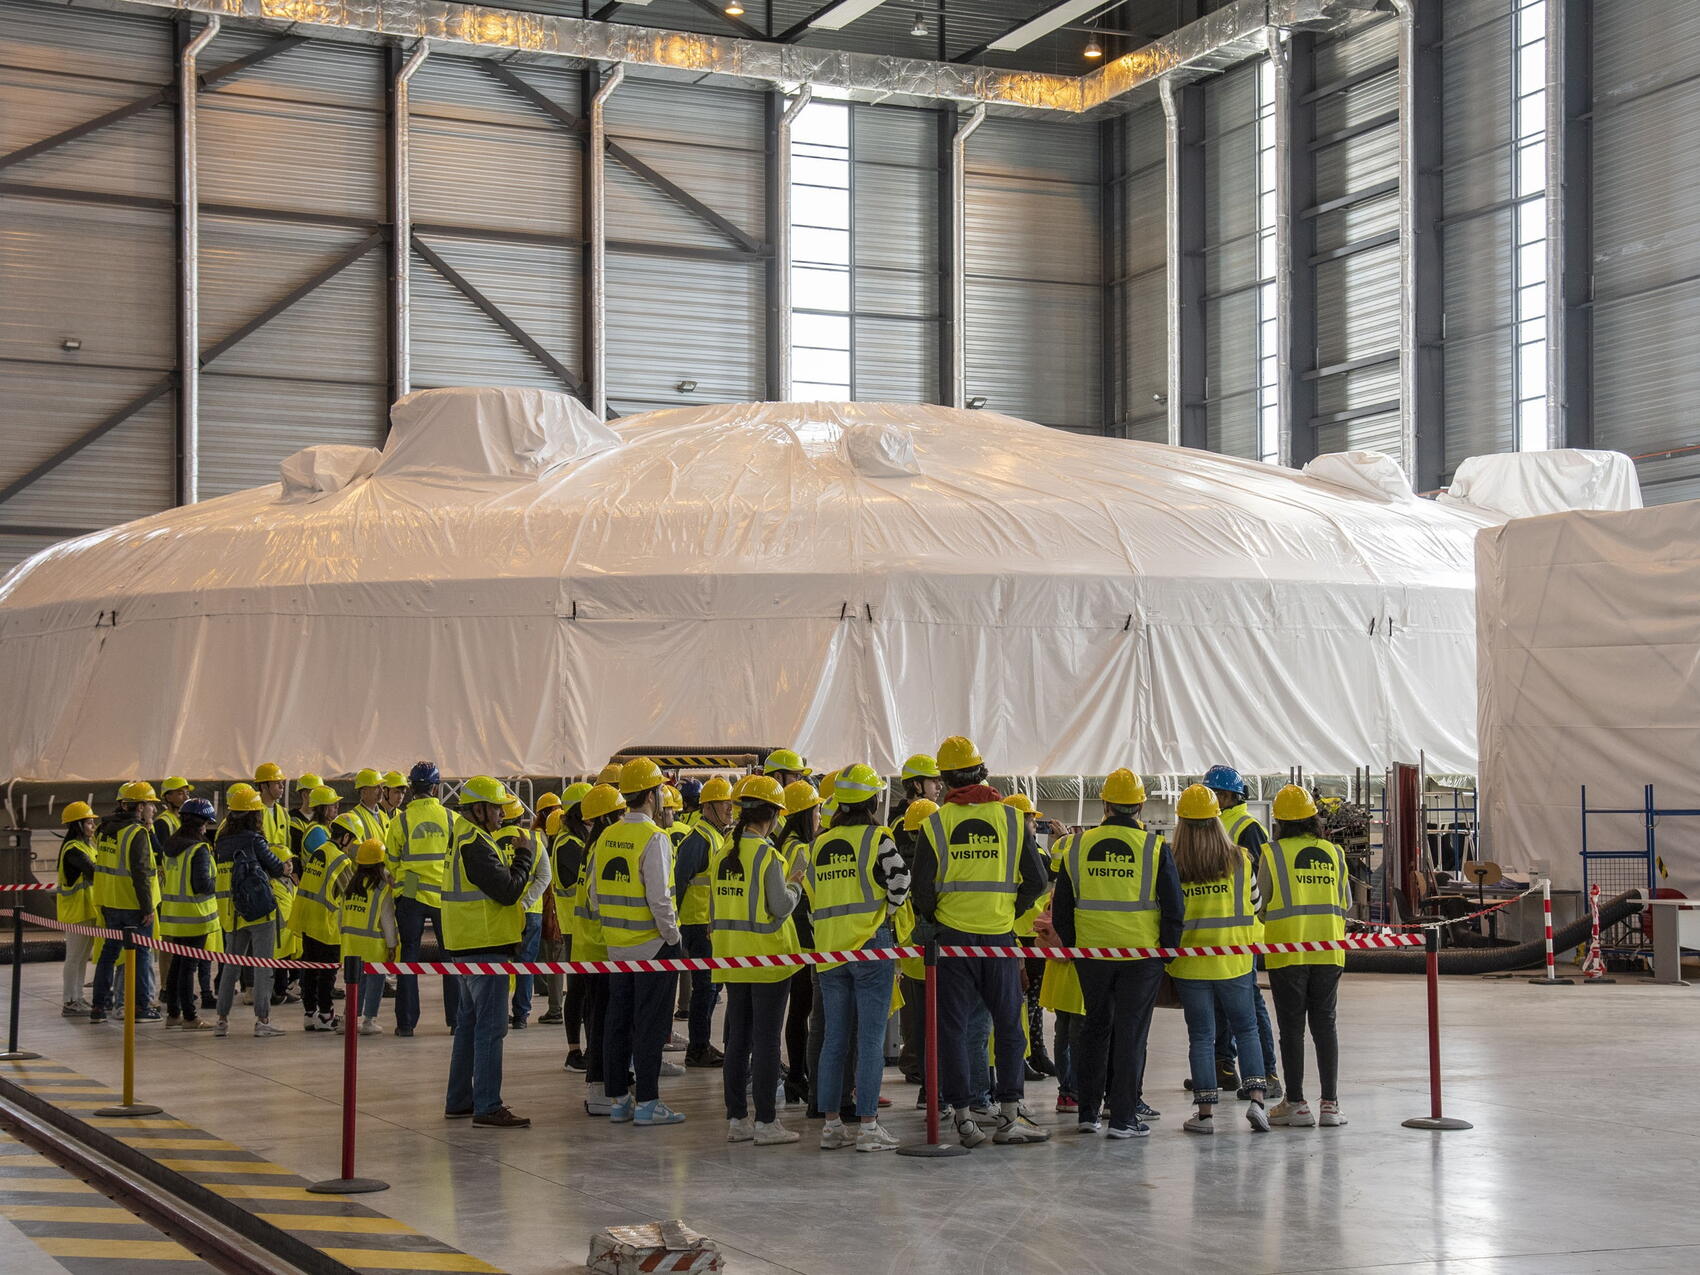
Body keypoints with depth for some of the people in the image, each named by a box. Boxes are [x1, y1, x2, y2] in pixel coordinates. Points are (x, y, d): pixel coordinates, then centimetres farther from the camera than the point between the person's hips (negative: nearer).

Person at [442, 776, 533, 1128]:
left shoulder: (464, 838, 14)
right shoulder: (475, 844, -18)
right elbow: (507, 890, -22)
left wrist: (506, 850, 3)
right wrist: (522, 854, -9)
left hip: (467, 945, 11)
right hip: (485, 945, -11)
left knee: (471, 1021, 18)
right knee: (490, 1026, -9)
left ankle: (459, 1100, 24)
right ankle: (487, 1108, -10)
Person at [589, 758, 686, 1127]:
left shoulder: (606, 837, 6)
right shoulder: (654, 839, -16)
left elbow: (594, 896, 10)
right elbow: (658, 899, -20)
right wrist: (672, 935, -9)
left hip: (617, 946, 7)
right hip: (652, 946, -7)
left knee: (618, 1022, 11)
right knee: (650, 1025, -1)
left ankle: (618, 1100, 17)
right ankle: (646, 1103, 2)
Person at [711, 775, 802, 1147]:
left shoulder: (721, 853, 6)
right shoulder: (768, 855, -14)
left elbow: (715, 907, 12)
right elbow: (780, 907, -14)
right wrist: (795, 889, 4)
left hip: (732, 959, 7)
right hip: (767, 957, -6)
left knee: (737, 1038, 11)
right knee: (766, 1040, -2)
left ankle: (736, 1119, 15)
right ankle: (765, 1123, 0)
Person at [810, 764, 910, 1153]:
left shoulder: (819, 844, 9)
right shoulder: (877, 839, -8)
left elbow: (812, 896, 14)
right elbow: (901, 884, -10)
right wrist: (884, 912, 8)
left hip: (829, 949, 5)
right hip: (870, 946, -5)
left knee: (834, 1038, 11)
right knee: (871, 1039, -2)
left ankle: (831, 1124, 13)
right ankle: (868, 1126, -3)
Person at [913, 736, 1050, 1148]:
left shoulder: (935, 823, -4)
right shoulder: (1011, 817, 0)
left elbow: (922, 889, -5)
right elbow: (1037, 880, 1)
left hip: (952, 936, -1)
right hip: (999, 936, 1)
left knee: (952, 1028, 5)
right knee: (1009, 1026, 10)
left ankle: (963, 1116, 4)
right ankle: (1008, 1116, 10)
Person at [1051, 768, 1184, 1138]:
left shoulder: (1078, 846, 1)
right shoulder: (1155, 848, -6)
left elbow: (1061, 908, 6)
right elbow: (1174, 907, -6)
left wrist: (1072, 945, 18)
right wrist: (1168, 948, 7)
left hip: (1091, 954, 2)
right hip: (1141, 953, -2)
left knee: (1095, 1028, 16)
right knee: (1130, 1032, 4)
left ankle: (1088, 1111, 20)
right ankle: (1123, 1117, 3)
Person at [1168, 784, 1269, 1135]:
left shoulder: (1171, 865, -8)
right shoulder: (1238, 859, -4)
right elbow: (1253, 902, 7)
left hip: (1190, 964, -1)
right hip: (1234, 960, 1)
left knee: (1201, 1036, 6)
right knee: (1246, 1030, 14)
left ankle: (1205, 1113, 7)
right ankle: (1256, 1097, 0)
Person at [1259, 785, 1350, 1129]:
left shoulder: (1273, 853, -5)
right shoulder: (1334, 853, 5)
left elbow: (1261, 903, -1)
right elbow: (1346, 903, 11)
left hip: (1287, 951, -3)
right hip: (1328, 952, 3)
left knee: (1291, 1027, 4)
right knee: (1325, 1025, 9)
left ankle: (1296, 1103, 7)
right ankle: (1330, 1104, 7)